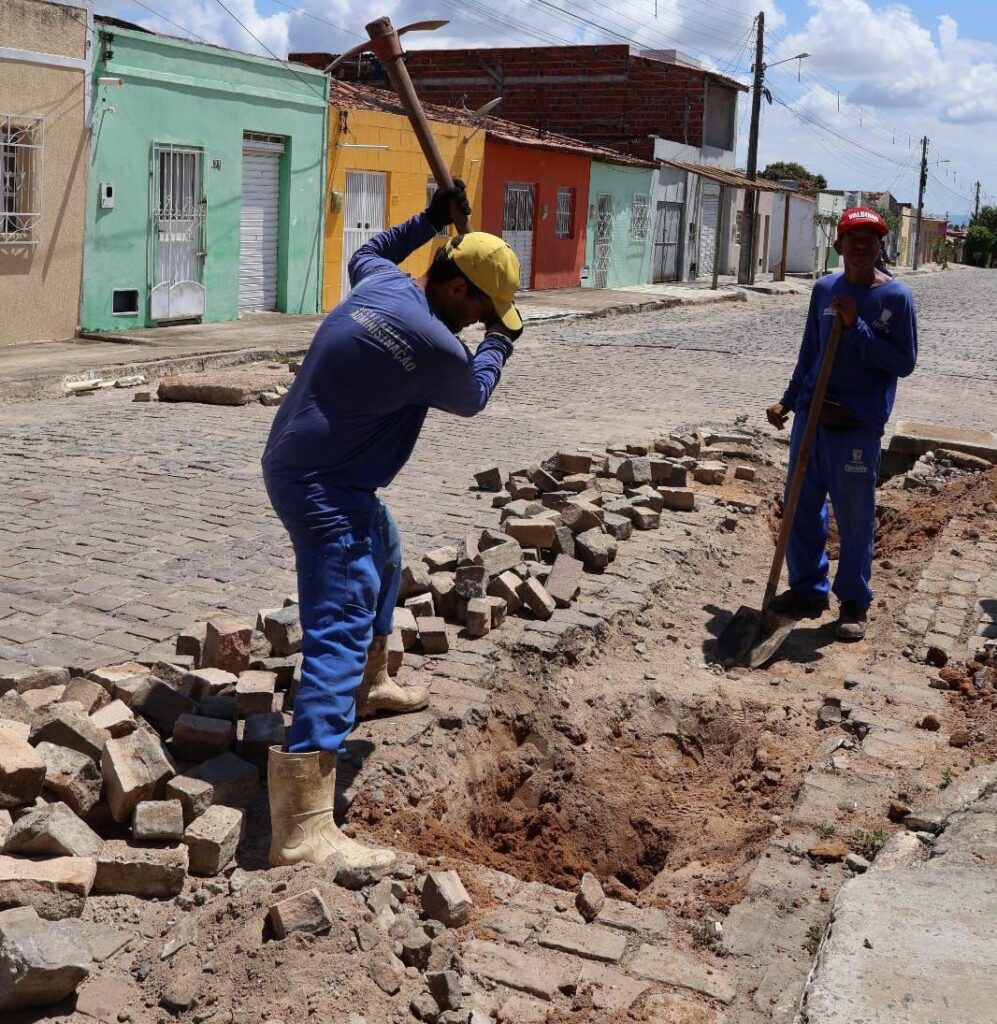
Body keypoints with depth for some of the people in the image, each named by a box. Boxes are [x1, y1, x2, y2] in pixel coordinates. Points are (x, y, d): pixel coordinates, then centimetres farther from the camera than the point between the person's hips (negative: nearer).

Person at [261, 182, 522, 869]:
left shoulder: (382, 282, 3)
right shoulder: (436, 346, -22)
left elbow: (367, 252, 30)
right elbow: (471, 397, 2)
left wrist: (429, 220, 28)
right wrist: (499, 346, 18)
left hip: (305, 466, 11)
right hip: (323, 489, -11)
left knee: (384, 558, 33)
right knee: (341, 634, -17)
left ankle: (367, 687, 54)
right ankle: (303, 828, -25)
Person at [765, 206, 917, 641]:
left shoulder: (895, 296, -6)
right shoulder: (824, 289, 8)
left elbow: (905, 362, -10)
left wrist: (857, 327, -16)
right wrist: (788, 400, 12)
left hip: (858, 424, -5)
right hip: (811, 414, 5)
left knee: (855, 516, 2)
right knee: (803, 506, 11)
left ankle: (855, 603, 16)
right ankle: (807, 589, 26)